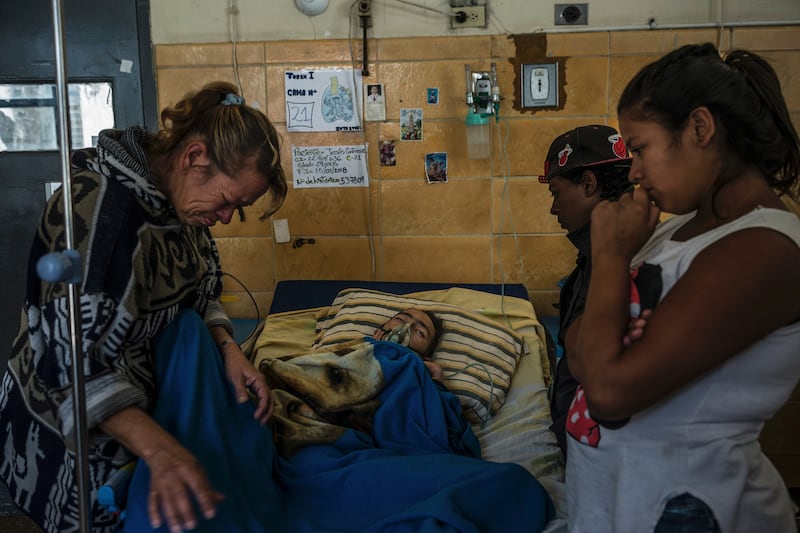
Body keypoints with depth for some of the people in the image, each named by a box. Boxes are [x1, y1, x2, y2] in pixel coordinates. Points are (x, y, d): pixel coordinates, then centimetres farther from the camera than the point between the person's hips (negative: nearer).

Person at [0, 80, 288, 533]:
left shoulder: (179, 197, -4)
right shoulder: (99, 204, -30)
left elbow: (198, 293, 8)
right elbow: (70, 358, -35)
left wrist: (229, 349, -12)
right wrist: (158, 449, -46)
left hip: (151, 406, 8)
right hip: (74, 430, -7)